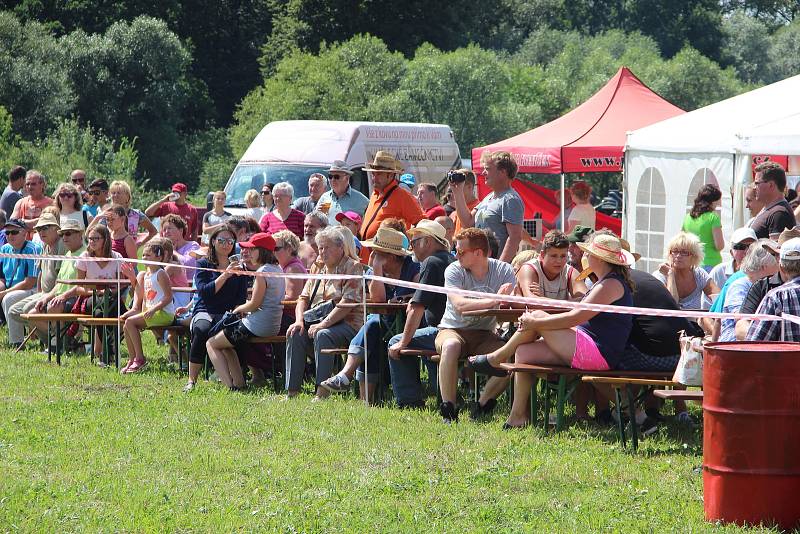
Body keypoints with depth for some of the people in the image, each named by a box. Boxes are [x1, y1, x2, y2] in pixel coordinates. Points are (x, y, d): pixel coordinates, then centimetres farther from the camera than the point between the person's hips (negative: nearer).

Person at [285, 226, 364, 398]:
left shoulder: (353, 267, -3)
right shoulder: (319, 268, 21)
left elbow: (348, 302, -15)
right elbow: (304, 298, 17)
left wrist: (323, 324, -22)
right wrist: (299, 320, -4)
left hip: (348, 323, -6)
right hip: (318, 321, 6)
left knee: (322, 336, -35)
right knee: (295, 335, -22)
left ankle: (322, 393, -37)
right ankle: (291, 392, -25)